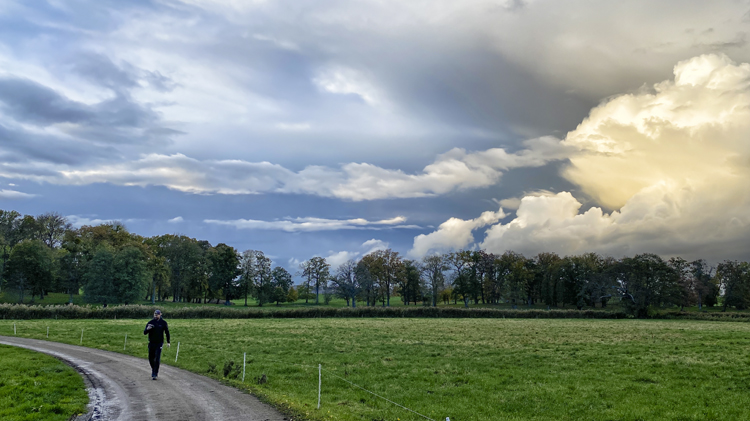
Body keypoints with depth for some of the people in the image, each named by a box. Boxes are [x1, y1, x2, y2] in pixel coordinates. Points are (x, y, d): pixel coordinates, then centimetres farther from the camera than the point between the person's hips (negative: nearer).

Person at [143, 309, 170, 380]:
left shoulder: (163, 322, -1)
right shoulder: (150, 322, 0)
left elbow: (167, 332, 7)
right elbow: (144, 333, -2)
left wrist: (168, 342, 4)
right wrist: (147, 329, -25)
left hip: (159, 343, -2)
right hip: (151, 343, 2)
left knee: (157, 359, -11)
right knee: (151, 358, 9)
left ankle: (155, 374, -8)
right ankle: (153, 369, 34)